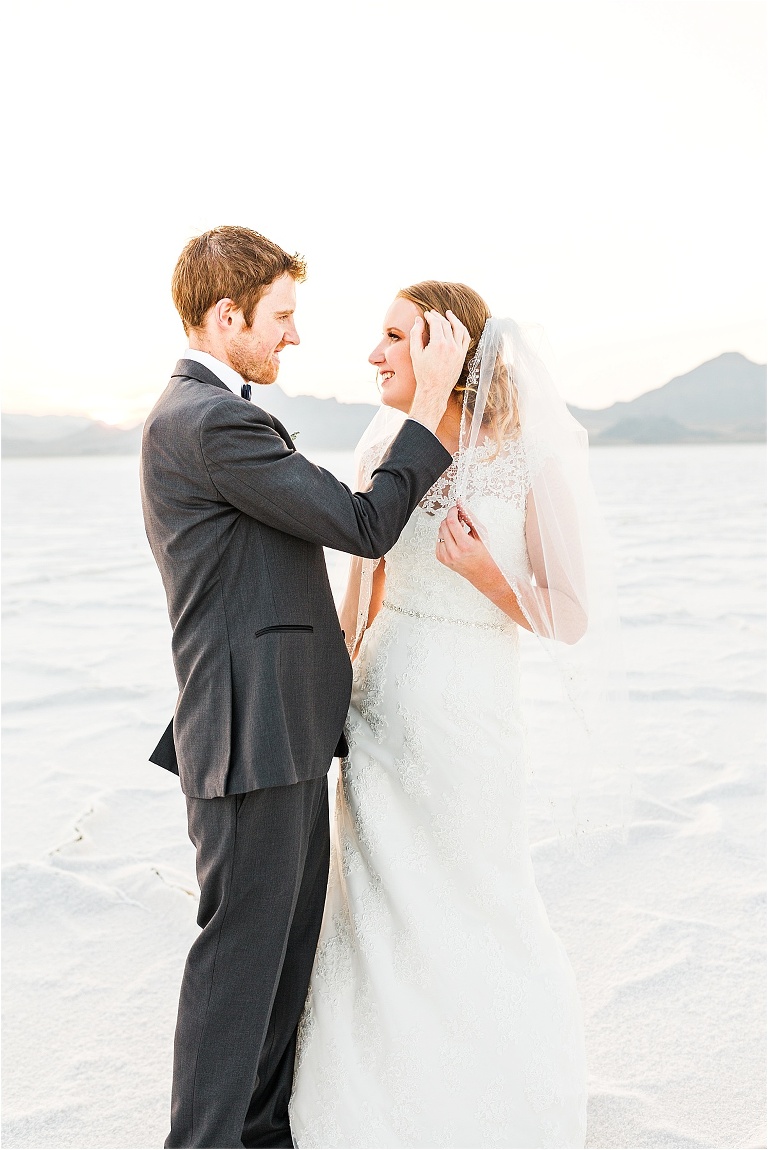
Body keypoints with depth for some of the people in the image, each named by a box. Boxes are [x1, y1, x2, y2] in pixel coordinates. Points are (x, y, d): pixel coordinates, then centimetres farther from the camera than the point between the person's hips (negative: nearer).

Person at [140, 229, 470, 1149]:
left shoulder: (196, 412, 18)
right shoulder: (210, 422, -17)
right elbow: (364, 525, -17)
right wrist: (432, 399, -11)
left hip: (283, 729, 10)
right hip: (254, 733, -10)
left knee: (289, 944, 18)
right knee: (241, 947, 1)